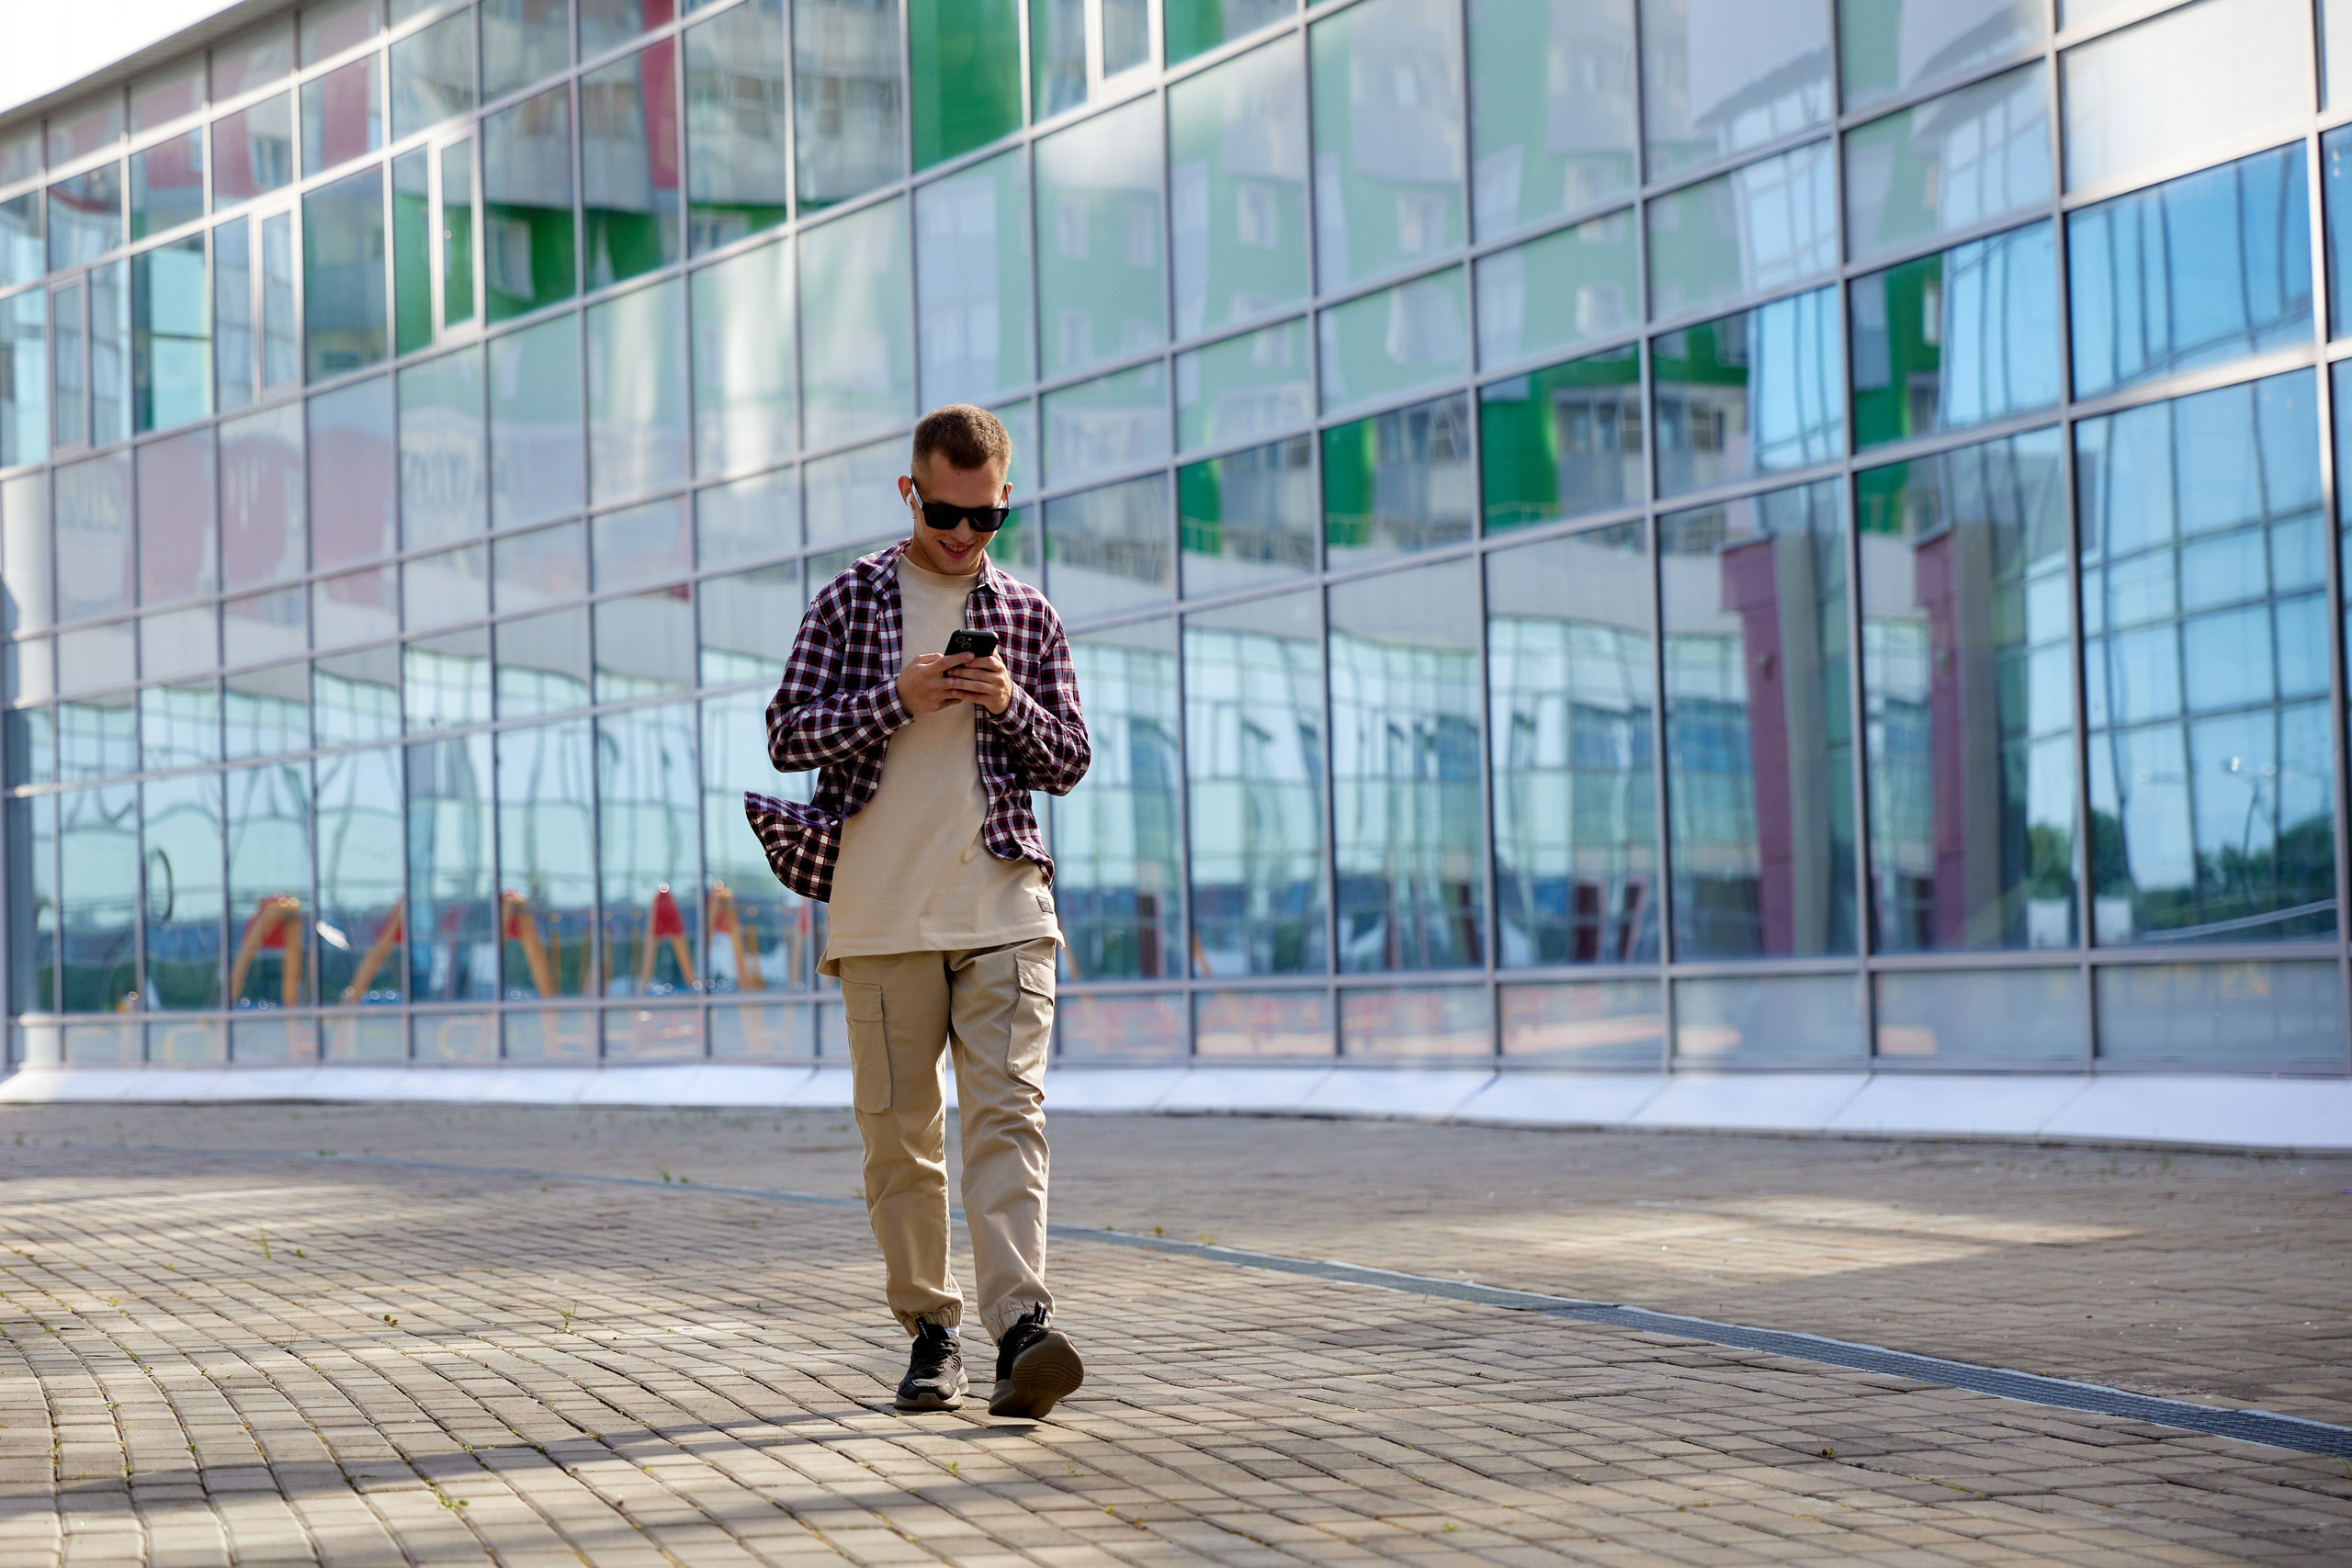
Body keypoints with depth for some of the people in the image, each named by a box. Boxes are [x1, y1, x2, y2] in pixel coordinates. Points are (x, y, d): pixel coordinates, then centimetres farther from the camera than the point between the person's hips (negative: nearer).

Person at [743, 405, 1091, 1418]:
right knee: (898, 1127, 4)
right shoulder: (851, 601, 7)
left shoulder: (1026, 615, 13)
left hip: (1004, 904, 0)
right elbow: (786, 735, 1)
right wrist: (896, 700, -13)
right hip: (882, 910, 0)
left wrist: (1011, 706, -7)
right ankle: (931, 1330, 15)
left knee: (1008, 1108, -13)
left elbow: (1069, 762, 14)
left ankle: (1021, 1325, -23)